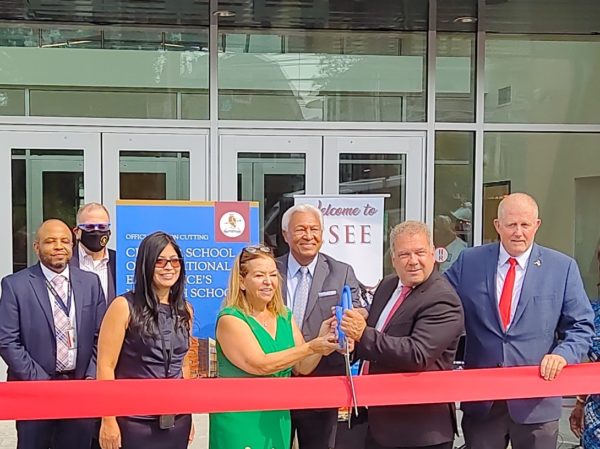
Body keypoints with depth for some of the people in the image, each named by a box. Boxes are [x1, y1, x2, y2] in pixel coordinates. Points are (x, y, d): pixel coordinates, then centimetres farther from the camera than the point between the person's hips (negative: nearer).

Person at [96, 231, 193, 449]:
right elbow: (105, 366, -10)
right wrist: (108, 420, -13)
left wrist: (187, 415, 14)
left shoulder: (184, 310, 7)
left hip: (176, 420, 5)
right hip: (134, 420, -4)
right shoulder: (124, 306, -8)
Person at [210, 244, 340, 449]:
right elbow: (261, 365, -23)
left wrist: (321, 339, -14)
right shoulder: (230, 320, -13)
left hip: (278, 417, 6)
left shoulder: (285, 317, 7)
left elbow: (302, 367, 3)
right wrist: (310, 347, -25)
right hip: (238, 419, -6)